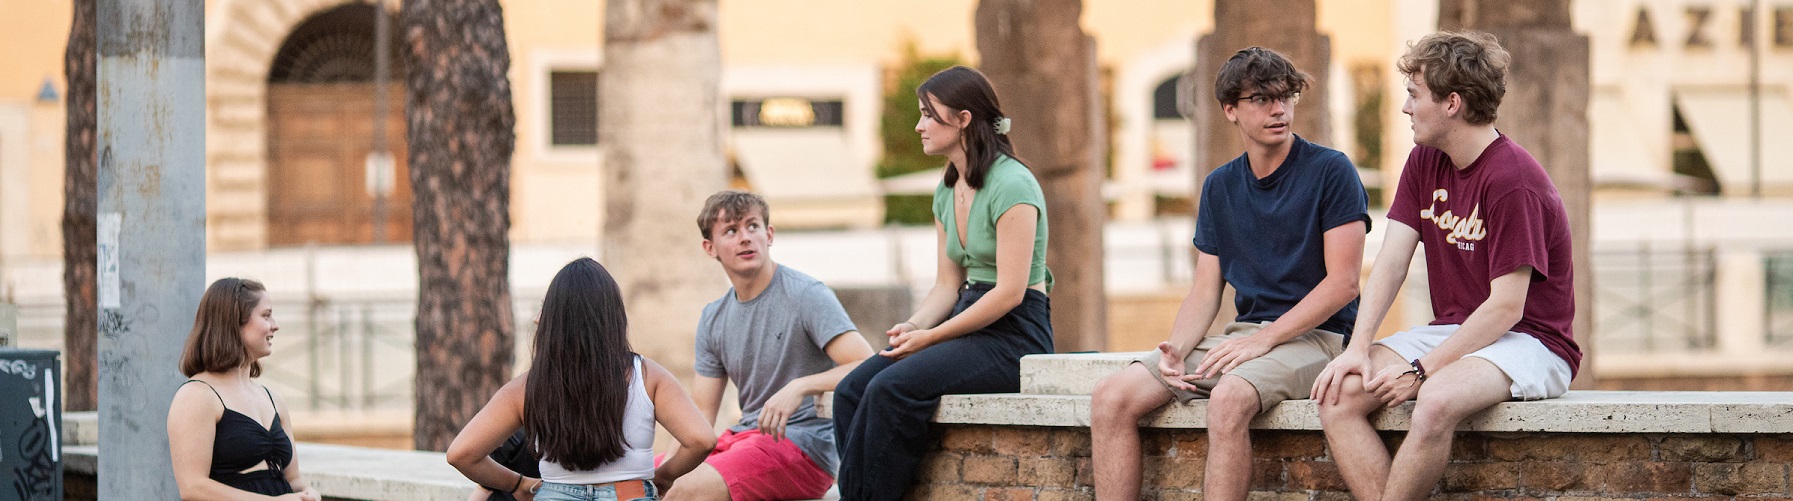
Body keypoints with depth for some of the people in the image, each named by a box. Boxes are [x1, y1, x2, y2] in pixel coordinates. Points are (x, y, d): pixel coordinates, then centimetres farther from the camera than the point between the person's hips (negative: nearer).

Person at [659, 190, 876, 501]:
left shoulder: (807, 295, -7)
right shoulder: (713, 320, 14)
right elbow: (699, 417, 12)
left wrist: (800, 387, -32)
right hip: (742, 437, 7)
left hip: (803, 445, -7)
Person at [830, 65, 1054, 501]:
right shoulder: (947, 192, 15)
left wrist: (929, 338, -16)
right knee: (851, 389, -14)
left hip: (1015, 334, -9)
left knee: (891, 389, -28)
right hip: (969, 324, 9)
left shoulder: (1011, 185, -13)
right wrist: (913, 326, -5)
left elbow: (1009, 292, -19)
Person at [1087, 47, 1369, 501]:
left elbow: (1343, 282, -9)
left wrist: (1264, 340, -16)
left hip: (1312, 336, -6)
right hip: (1241, 333, 6)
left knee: (1229, 399, -38)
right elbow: (1205, 292, 14)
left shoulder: (1331, 171, -3)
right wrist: (1175, 351, -7)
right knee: (1112, 396, -14)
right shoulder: (1219, 187, 16)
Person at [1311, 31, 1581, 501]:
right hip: (1453, 333, 8)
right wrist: (1359, 347, -12)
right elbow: (1392, 259, 2)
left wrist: (1421, 371, -20)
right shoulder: (1425, 162, 9)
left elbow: (1505, 308, -20)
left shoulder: (1513, 181, -17)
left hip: (1529, 343, -8)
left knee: (1435, 401, -37)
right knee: (1339, 392, -15)